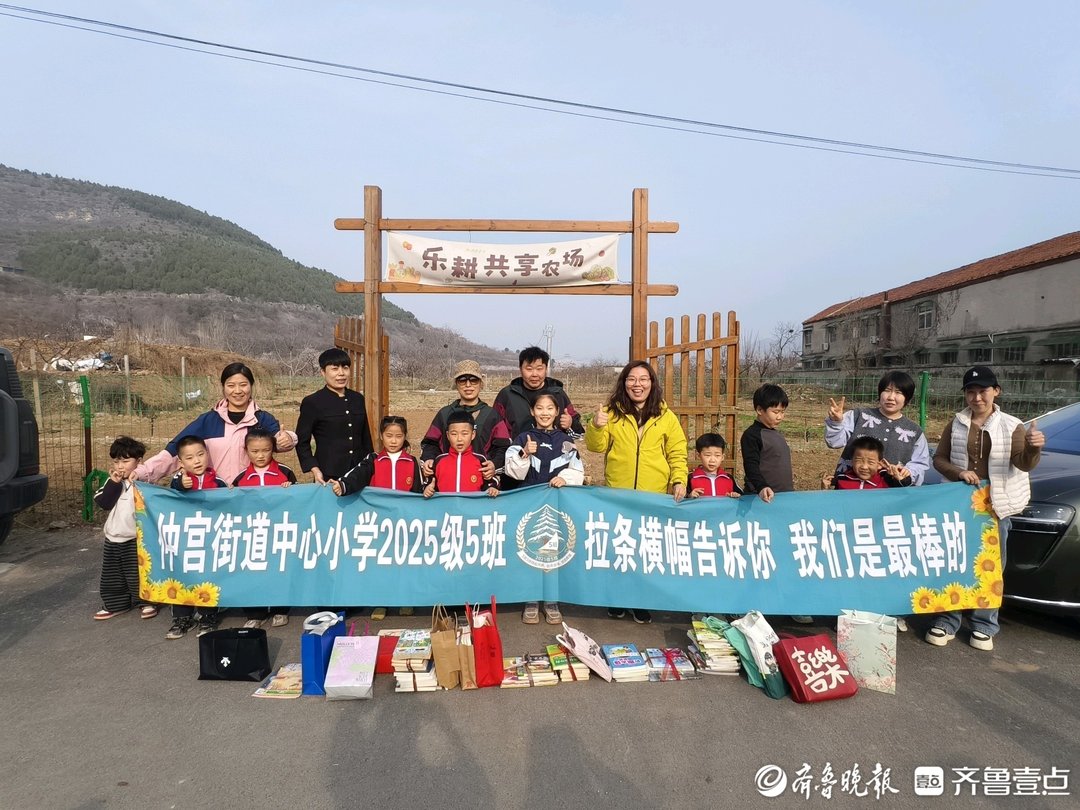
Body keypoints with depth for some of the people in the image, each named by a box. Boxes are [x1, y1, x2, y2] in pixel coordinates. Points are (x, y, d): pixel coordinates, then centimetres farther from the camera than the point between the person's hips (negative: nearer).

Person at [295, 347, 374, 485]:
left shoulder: (358, 399, 11)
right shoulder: (311, 402, -2)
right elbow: (302, 442, 0)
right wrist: (315, 470, -11)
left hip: (359, 475, 4)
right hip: (328, 478, -4)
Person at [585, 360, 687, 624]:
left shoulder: (666, 416, 5)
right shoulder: (612, 412, 4)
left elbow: (677, 453, 5)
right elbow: (596, 446, -1)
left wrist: (679, 480, -10)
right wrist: (597, 426, -19)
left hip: (655, 496, 0)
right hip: (617, 495, 0)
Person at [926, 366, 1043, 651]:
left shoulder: (1011, 426, -2)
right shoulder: (955, 425, 3)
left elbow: (1023, 464, -14)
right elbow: (939, 459, 4)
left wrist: (1033, 448, -36)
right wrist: (958, 472, -16)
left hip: (996, 507, -1)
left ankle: (983, 626, 23)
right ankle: (946, 622, 18)